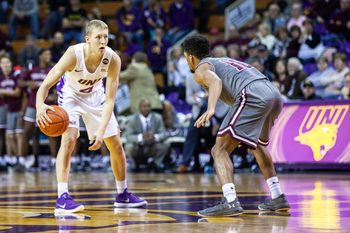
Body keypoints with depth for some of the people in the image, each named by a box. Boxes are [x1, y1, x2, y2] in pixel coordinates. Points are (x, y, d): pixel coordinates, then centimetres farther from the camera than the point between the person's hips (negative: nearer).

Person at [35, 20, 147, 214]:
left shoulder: (113, 59, -28)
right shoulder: (74, 54, -35)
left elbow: (109, 100, -26)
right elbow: (46, 85, -36)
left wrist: (101, 131, -37)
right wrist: (40, 105, -58)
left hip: (95, 95, 4)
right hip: (70, 94, -3)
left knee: (116, 144, 6)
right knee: (69, 138, -25)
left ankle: (123, 195, 25)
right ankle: (62, 198, -26)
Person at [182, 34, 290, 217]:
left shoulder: (201, 69, 10)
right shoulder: (224, 60, 35)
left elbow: (215, 81, -13)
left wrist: (210, 109, -28)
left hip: (254, 97, -8)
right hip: (275, 94, 8)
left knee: (220, 149, -6)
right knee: (257, 145, 32)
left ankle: (230, 202, -23)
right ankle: (277, 198, 30)